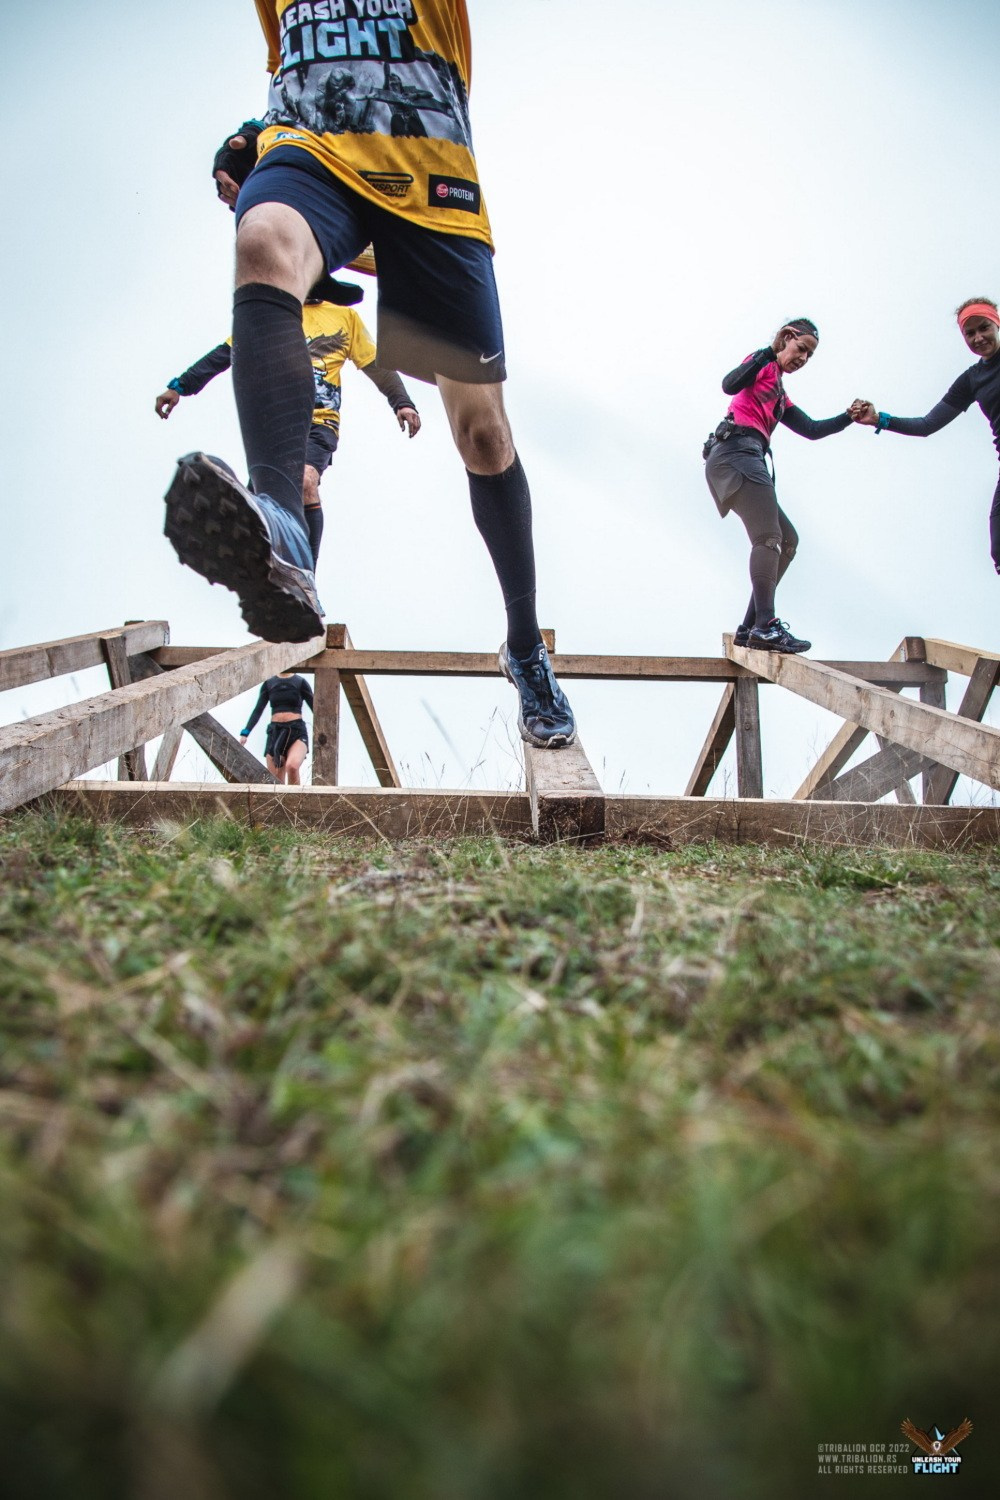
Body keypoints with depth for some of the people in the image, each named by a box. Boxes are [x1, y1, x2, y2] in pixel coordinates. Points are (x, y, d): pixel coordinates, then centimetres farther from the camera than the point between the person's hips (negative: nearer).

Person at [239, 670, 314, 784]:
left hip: (297, 732, -3)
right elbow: (258, 710, 11)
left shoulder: (300, 682, 7)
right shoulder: (268, 684, 13)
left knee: (292, 766, -32)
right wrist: (245, 733, 1)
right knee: (276, 781, -3)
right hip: (275, 732, 3)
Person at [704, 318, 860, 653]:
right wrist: (770, 351, -18)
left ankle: (749, 628, -1)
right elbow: (730, 385, -14)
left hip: (746, 460, 10)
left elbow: (811, 429, 24)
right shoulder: (764, 365, 8)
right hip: (735, 452, -10)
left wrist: (850, 417, 13)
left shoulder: (780, 395, 32)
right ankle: (766, 626, -30)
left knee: (787, 540, 6)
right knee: (768, 537, -20)